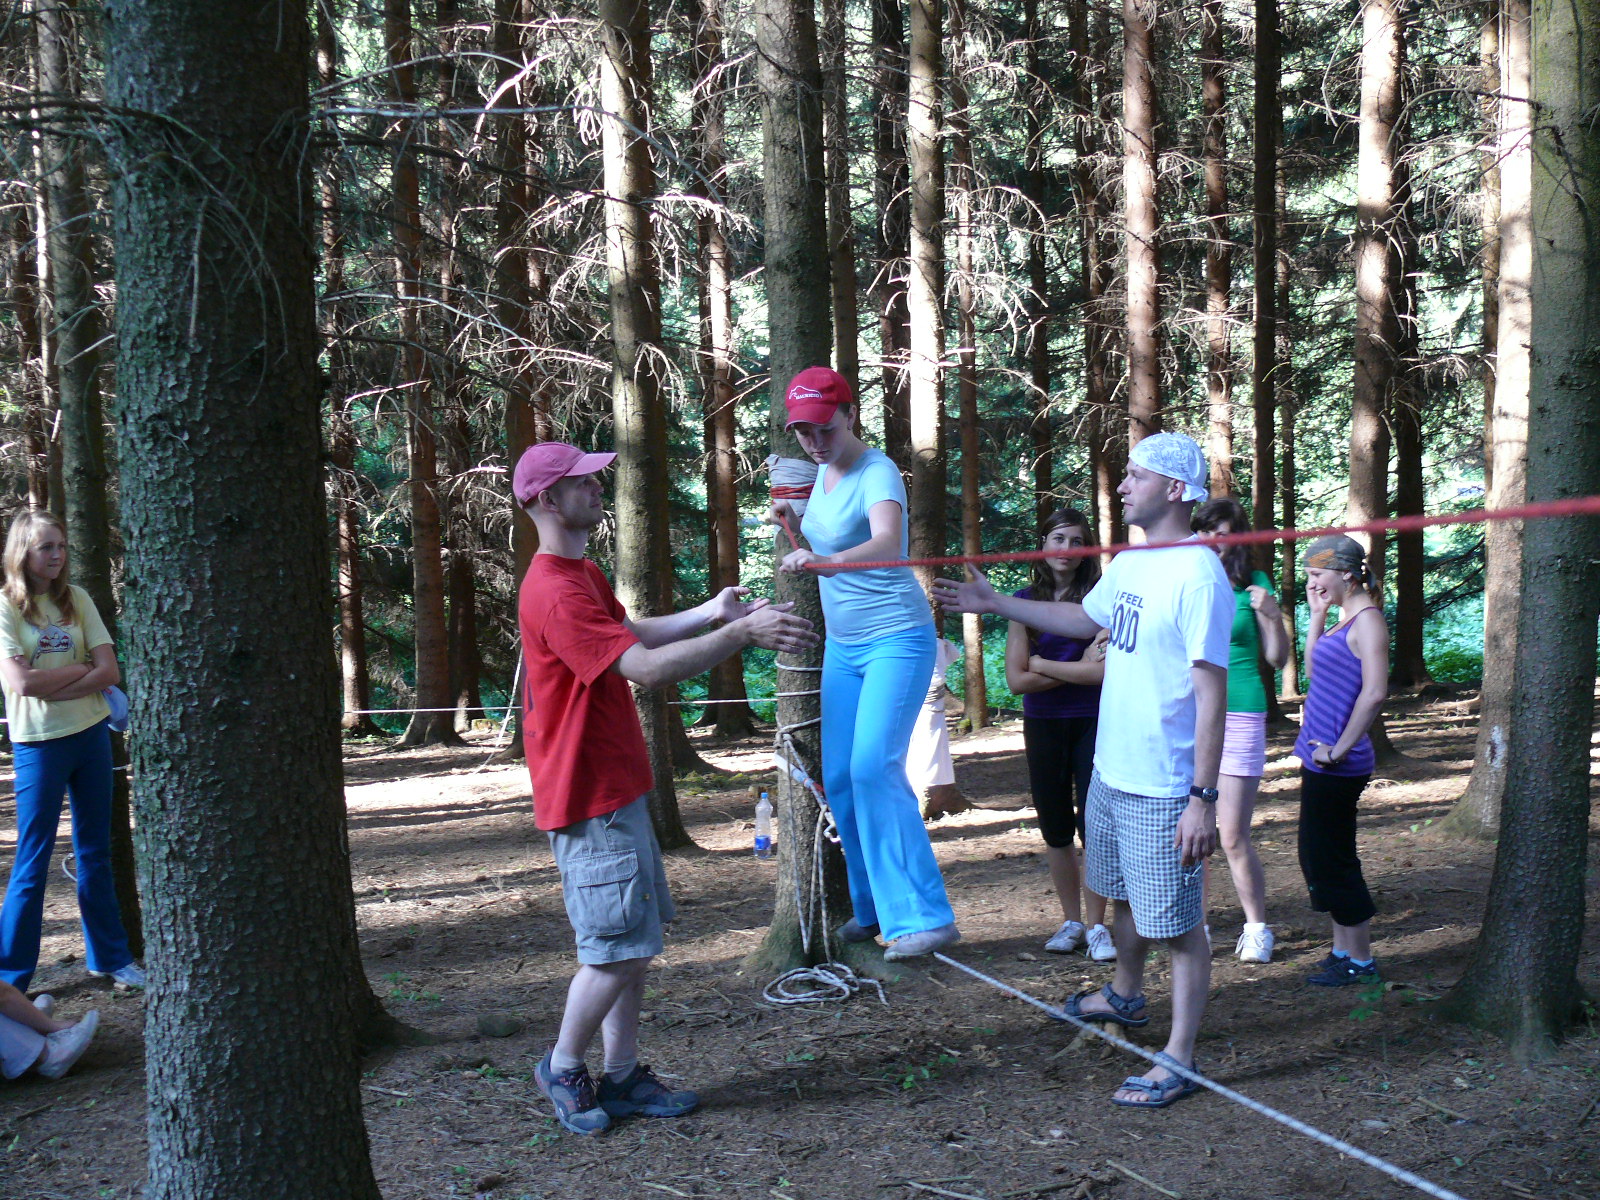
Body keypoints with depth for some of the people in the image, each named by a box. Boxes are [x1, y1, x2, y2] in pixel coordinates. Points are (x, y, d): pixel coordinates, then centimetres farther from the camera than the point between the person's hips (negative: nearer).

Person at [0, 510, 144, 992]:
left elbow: (110, 672, -4)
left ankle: (111, 956, 24)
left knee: (96, 852, 13)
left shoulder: (76, 600, 4)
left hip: (91, 734, 4)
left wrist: (53, 689, -14)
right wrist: (81, 668, -10)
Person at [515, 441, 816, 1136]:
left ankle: (623, 1077, 21)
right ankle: (563, 1067, 15)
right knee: (617, 948, -4)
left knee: (636, 943, 13)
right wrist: (741, 633, -25)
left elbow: (632, 632, 27)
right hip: (589, 797, -10)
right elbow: (648, 668, -28)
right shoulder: (555, 593, -22)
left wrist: (709, 613, 18)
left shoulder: (583, 575, 13)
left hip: (617, 787, 10)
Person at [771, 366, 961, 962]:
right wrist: (796, 516, 5)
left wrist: (824, 561, -55)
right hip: (842, 644, 9)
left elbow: (885, 542, -37)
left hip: (896, 638, -8)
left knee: (874, 767, -20)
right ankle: (873, 909, 18)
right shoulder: (824, 471, 8)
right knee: (839, 778, 6)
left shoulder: (877, 472, -16)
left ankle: (925, 916, -16)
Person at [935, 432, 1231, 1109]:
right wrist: (995, 603, 25)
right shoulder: (1128, 563, 6)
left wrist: (1203, 797, -24)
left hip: (1163, 789, -9)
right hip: (1110, 772, 9)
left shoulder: (1198, 576, -21)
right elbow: (1085, 620, 26)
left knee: (1175, 921, 1)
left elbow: (1211, 694, -23)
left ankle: (1179, 1058, 12)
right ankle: (1125, 996, 47)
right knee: (1123, 896, 26)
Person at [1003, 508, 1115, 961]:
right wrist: (1077, 669, -11)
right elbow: (1017, 679, -6)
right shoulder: (1026, 600, 0)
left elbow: (1105, 672, -18)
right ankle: (1071, 922, 24)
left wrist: (1040, 663, -11)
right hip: (1043, 727, 3)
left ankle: (1097, 926, 11)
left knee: (1092, 827, -3)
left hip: (1092, 725, -3)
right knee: (1055, 829, 10)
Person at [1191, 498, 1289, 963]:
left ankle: (1257, 929, 11)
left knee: (1233, 836, -4)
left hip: (1238, 717, -4)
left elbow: (1277, 659, 2)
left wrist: (1272, 616, -13)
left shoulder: (1253, 586, 0)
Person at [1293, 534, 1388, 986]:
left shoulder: (1368, 621, -15)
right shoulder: (1344, 619, 14)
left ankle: (1361, 961, 9)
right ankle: (1343, 951, 25)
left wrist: (1340, 750, -20)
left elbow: (1374, 693, -24)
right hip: (1320, 759, 10)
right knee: (1319, 857, 15)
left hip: (1338, 767, -10)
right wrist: (1316, 615, 14)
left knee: (1331, 860, -2)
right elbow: (1313, 672, 21)